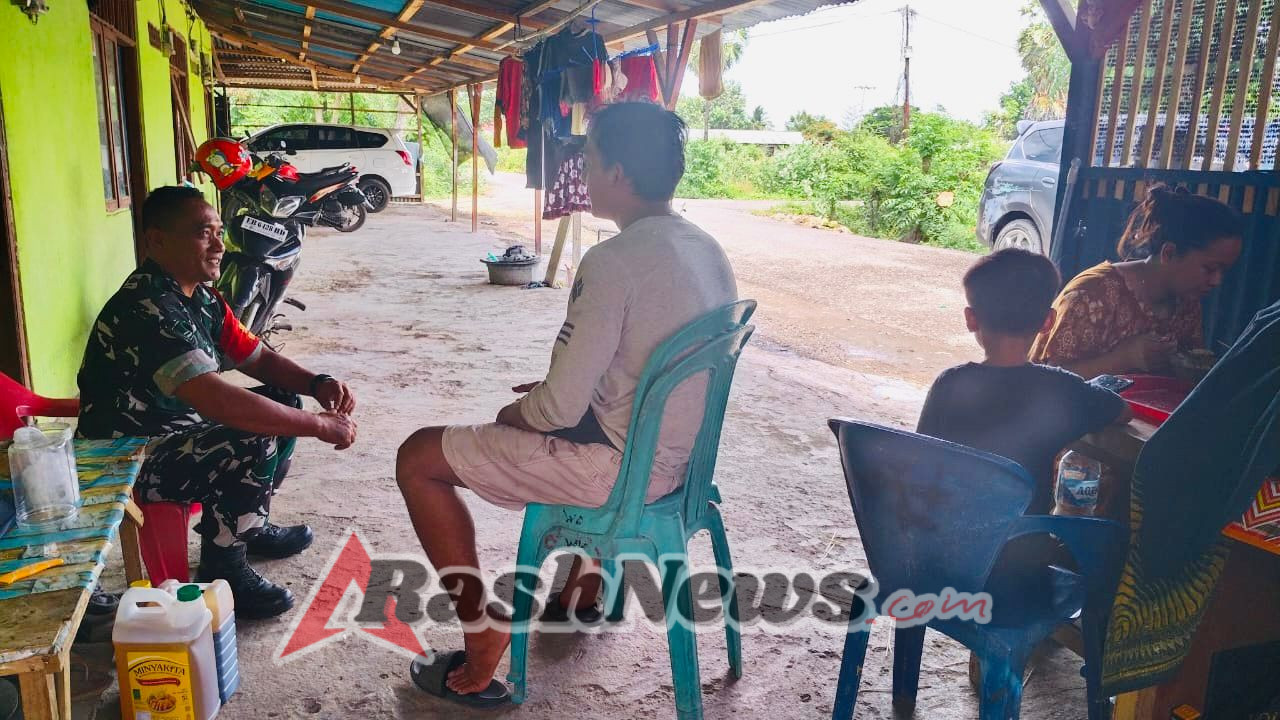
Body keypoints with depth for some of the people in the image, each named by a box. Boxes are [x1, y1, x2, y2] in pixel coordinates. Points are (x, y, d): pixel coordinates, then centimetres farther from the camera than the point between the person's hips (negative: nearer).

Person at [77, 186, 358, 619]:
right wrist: (320, 426, -33)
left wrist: (317, 385, -11)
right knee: (255, 441, -28)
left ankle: (250, 527, 23)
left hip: (175, 432, 10)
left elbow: (258, 359, 9)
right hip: (124, 464, -10)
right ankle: (221, 573, -9)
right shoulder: (148, 307, -28)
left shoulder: (199, 298, 2)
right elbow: (217, 401, -39)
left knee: (282, 400, 9)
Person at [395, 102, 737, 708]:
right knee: (530, 416, 36)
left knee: (418, 459, 2)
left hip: (620, 466, -9)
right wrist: (558, 391, 13)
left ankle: (483, 649, 5)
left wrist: (515, 414, 0)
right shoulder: (709, 250, 3)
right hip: (678, 454, 9)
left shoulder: (613, 262, -23)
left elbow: (561, 407, -22)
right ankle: (586, 579, 40)